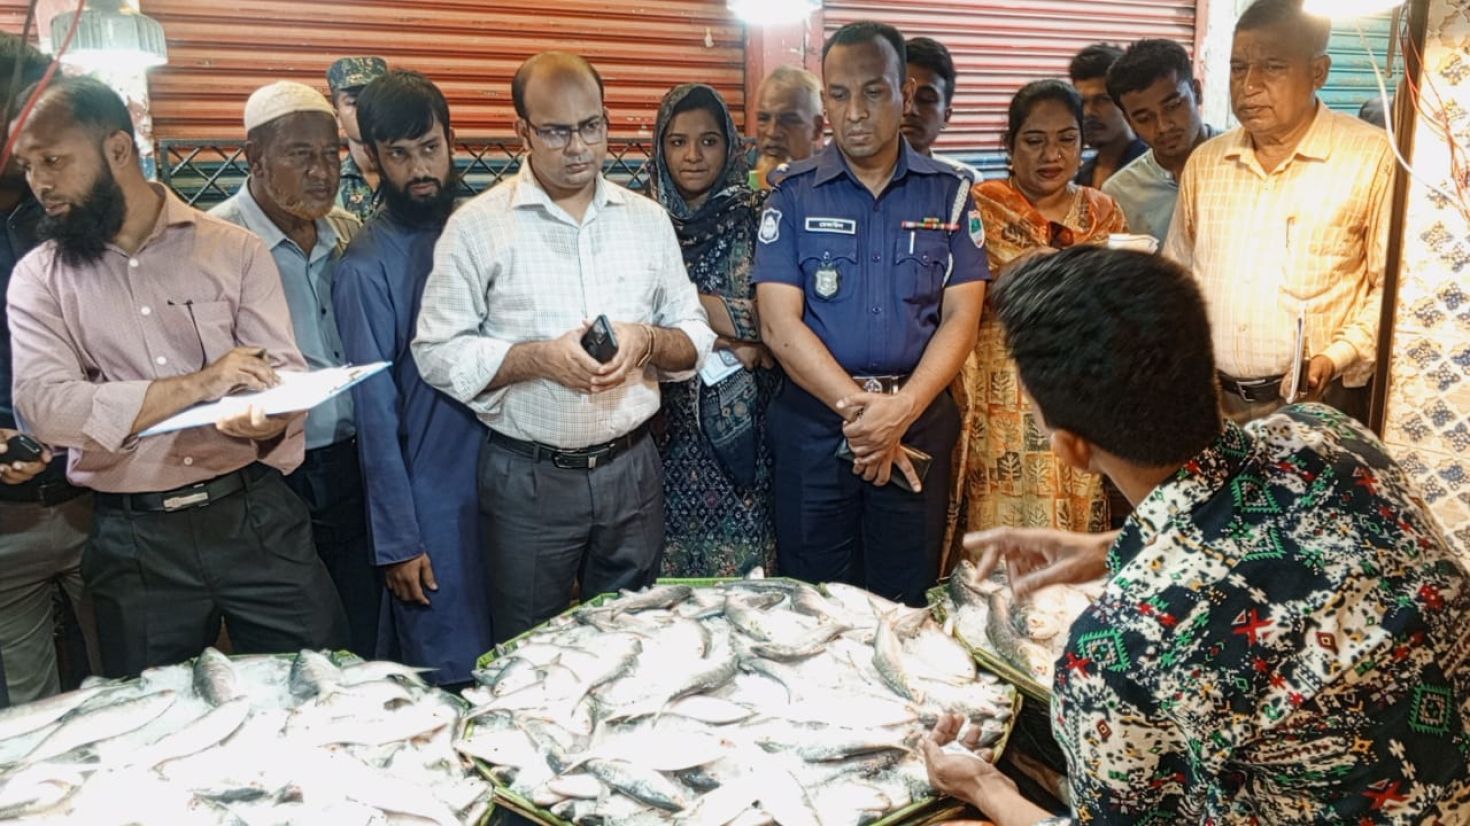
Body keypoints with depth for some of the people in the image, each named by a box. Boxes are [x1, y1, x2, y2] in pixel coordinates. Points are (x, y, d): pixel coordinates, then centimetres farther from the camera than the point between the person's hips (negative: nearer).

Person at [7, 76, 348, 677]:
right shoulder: (38, 277, 3)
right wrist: (196, 386, -21)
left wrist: (267, 420, -25)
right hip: (134, 539, 1)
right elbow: (43, 406, -11)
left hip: (256, 517, -1)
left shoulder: (235, 250, 2)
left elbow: (287, 378, -2)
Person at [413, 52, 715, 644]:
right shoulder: (476, 226, -5)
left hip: (631, 467, 3)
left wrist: (648, 342, -13)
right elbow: (439, 352, -7)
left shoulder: (648, 219, 6)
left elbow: (695, 338, 8)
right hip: (527, 479, -3)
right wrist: (539, 358, -21)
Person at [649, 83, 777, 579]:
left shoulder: (751, 219, -2)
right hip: (666, 421, 2)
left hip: (737, 420, -2)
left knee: (738, 565, 3)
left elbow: (761, 320, -9)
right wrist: (725, 342, -9)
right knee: (664, 575, 8)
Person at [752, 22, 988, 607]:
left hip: (919, 421, 1)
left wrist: (900, 411, -16)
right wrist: (859, 408, -16)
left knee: (906, 608, 11)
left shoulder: (948, 193, 4)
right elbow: (779, 324, -8)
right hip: (813, 422, -1)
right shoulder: (794, 195, 0)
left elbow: (961, 317, -3)